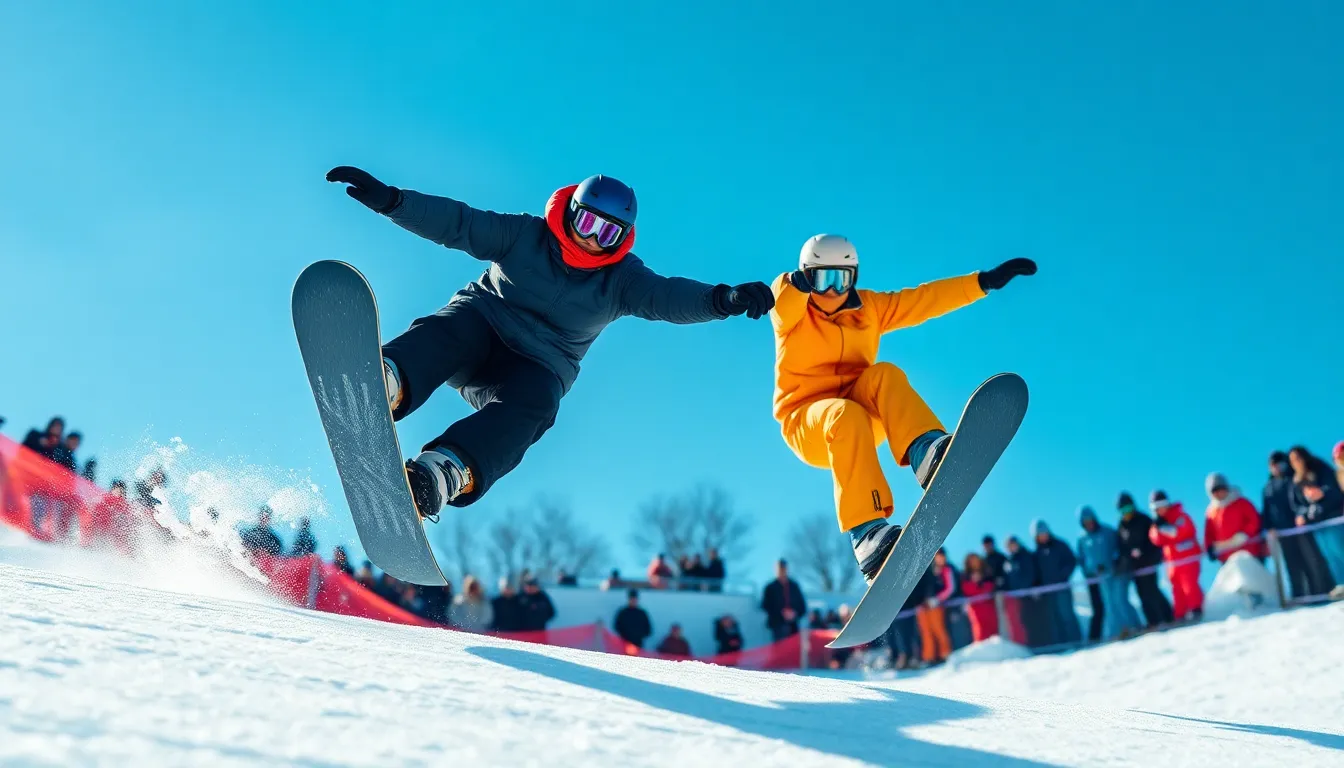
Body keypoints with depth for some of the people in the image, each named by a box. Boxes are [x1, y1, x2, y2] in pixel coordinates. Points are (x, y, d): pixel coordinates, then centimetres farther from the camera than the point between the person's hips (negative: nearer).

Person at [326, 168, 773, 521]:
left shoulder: (620, 279, 1)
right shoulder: (524, 235, 0)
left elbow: (668, 297, -15)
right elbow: (456, 223, -5)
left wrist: (723, 299, -36)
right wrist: (389, 199, -17)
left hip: (538, 367, 0)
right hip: (480, 322, 1)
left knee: (528, 409, -35)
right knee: (447, 331, -34)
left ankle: (433, 479, -60)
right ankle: (384, 384, -67)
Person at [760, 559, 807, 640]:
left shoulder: (794, 586, 10)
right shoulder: (770, 588, 2)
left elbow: (802, 605, 13)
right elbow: (765, 606, -1)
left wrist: (796, 614, -6)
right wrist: (781, 614, -11)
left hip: (793, 625, 3)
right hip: (778, 625, -3)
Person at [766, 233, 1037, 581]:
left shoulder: (869, 307, 8)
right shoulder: (791, 313, -6)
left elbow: (925, 299, 6)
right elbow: (782, 300, -30)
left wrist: (985, 281, -2)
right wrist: (797, 283, -54)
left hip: (863, 413, 4)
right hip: (806, 422, -4)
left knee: (883, 374, -26)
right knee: (847, 415, -38)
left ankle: (925, 451, -47)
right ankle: (867, 533, -49)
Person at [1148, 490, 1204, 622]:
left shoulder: (1180, 516, -8)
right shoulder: (1158, 522, 12)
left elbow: (1181, 532, -22)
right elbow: (1157, 539, 1)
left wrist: (1164, 526, -23)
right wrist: (1158, 528, -16)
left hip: (1188, 558, -6)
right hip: (1173, 561, 6)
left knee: (1190, 585, -13)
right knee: (1177, 589, 4)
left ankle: (1196, 608, -4)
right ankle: (1180, 615, 5)